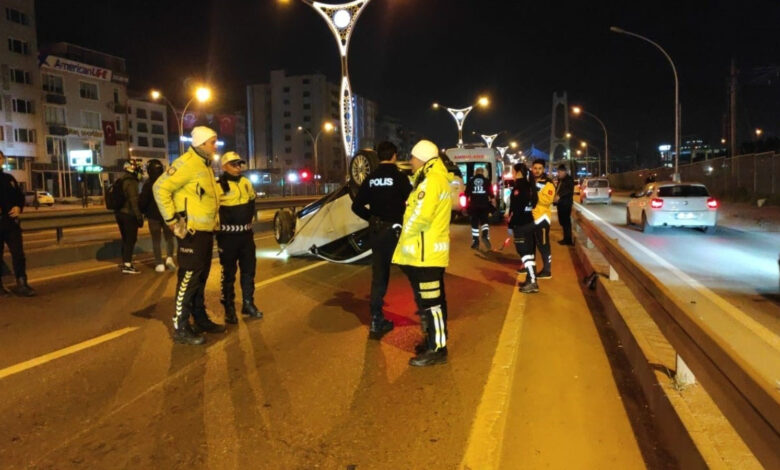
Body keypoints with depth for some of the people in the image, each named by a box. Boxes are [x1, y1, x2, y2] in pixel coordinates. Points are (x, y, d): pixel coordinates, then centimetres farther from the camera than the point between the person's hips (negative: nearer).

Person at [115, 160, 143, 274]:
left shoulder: (120, 181, 15)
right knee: (131, 240, -6)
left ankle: (125, 262, 25)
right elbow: (134, 201, -20)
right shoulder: (131, 182, -14)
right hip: (129, 215, -9)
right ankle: (127, 265, -9)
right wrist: (139, 216, -19)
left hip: (119, 213, 9)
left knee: (126, 239, 17)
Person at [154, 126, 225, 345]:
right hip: (192, 232, -9)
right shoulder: (187, 163, -15)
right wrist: (172, 220, -19)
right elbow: (160, 188, -20)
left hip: (206, 231, 10)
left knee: (201, 278, 16)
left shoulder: (206, 165, 15)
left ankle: (200, 319, 28)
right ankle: (181, 328, 4)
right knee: (188, 279, -5)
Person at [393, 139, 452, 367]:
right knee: (431, 299, 18)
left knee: (429, 301, -5)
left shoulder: (430, 181, -16)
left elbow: (420, 216, -25)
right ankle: (434, 340, 29)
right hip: (430, 250, 11)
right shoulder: (439, 179, 17)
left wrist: (406, 234, -8)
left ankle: (437, 350, 3)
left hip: (425, 252, -11)